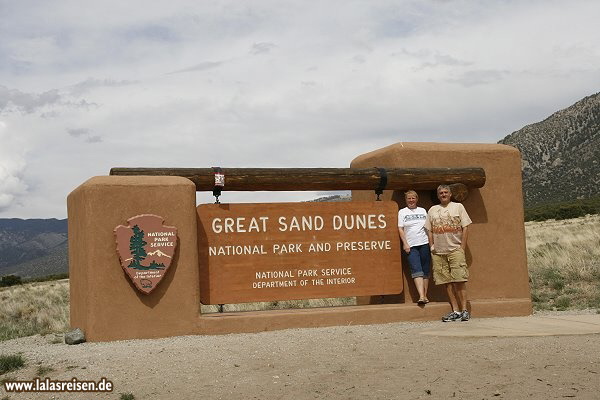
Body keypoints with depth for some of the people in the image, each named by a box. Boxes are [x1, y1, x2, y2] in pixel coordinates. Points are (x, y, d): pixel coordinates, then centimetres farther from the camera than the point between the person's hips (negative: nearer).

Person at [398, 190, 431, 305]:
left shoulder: (423, 211, 15)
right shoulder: (402, 212, 8)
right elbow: (400, 229, 3)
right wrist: (405, 243, -7)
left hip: (424, 244, 3)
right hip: (411, 246, -2)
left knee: (426, 270, 2)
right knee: (416, 270, -14)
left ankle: (425, 295, 8)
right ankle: (421, 296, -22)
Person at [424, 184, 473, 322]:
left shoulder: (458, 207, 8)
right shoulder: (432, 210, 16)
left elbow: (465, 228, 4)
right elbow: (429, 230, 17)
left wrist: (462, 247, -4)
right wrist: (432, 246, 4)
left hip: (455, 249, -3)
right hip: (438, 252, 3)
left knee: (459, 280, -10)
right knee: (447, 281, 1)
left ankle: (464, 310, -6)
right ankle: (455, 310, 5)